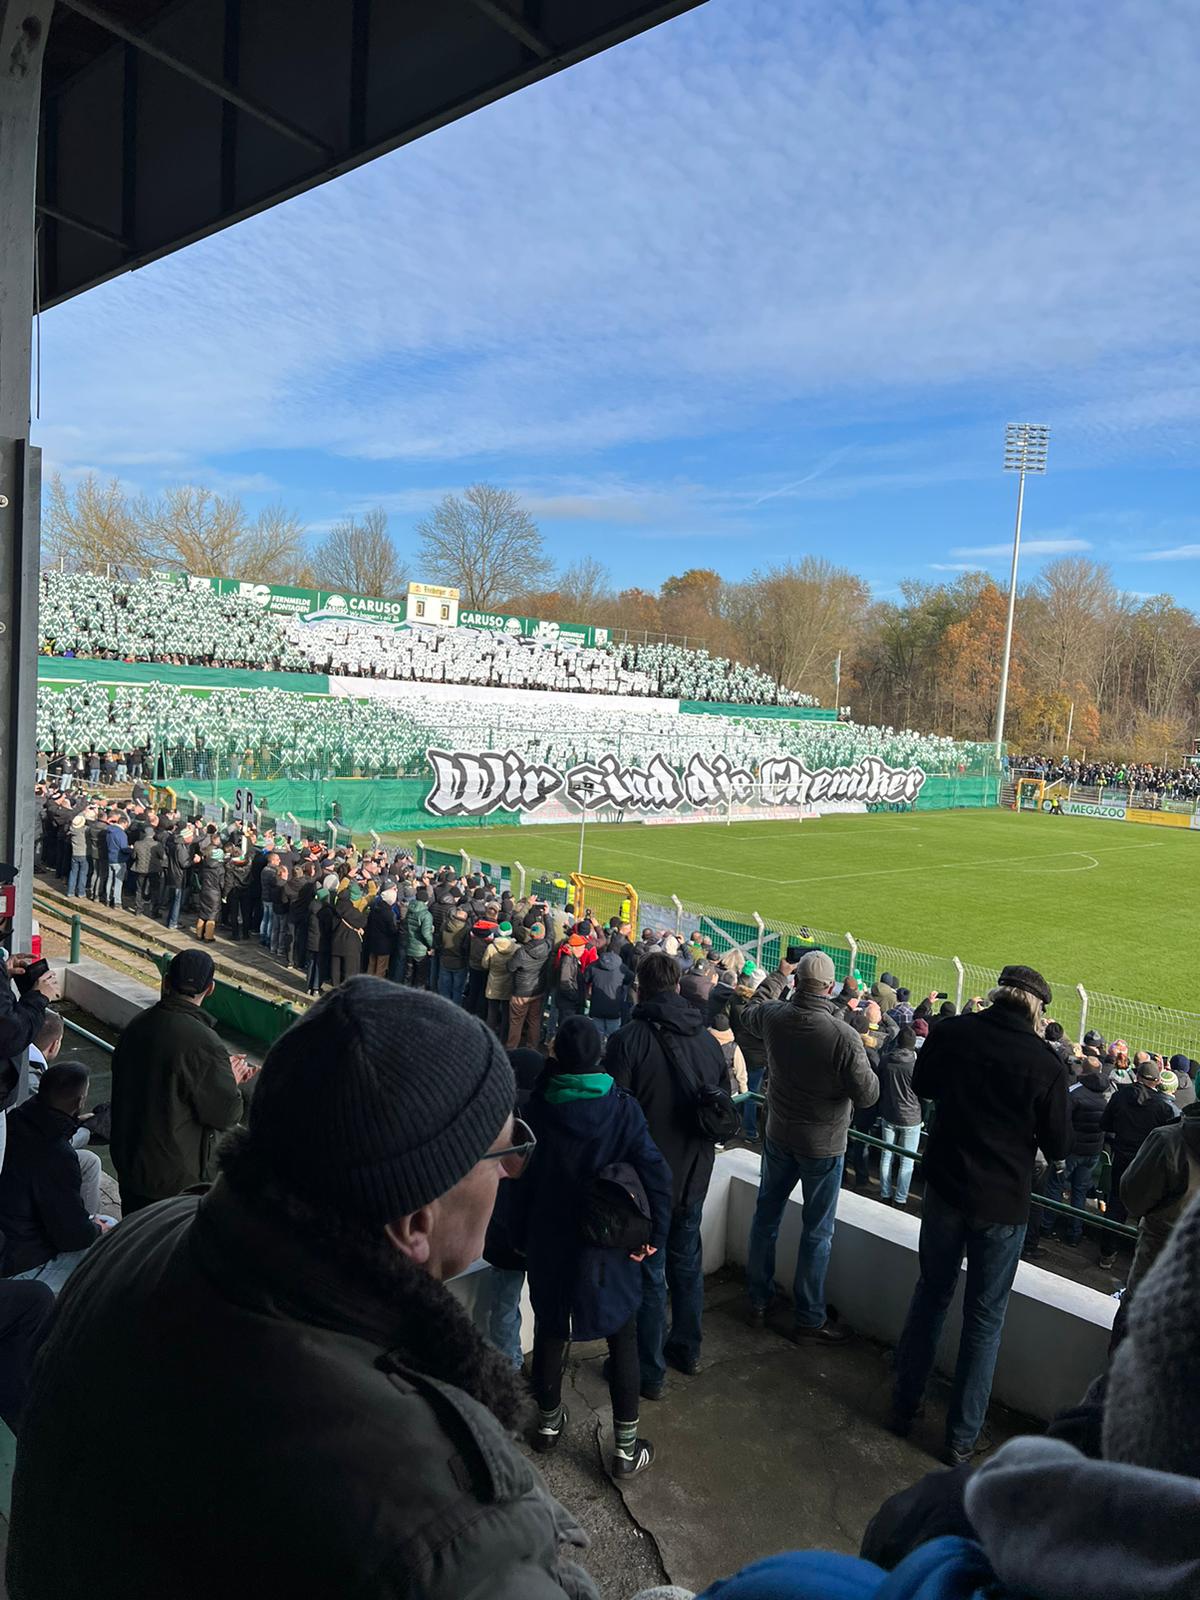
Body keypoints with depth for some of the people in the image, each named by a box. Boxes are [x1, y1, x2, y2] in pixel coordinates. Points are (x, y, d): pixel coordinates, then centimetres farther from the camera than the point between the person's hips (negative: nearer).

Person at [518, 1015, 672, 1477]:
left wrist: (521, 1231, 7)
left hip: (548, 1244, 2)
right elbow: (656, 1173, -16)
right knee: (623, 1340, 14)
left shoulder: (539, 1106, -15)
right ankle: (626, 1447, 23)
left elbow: (522, 1175, -6)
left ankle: (549, 1421, 41)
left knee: (551, 1330, 22)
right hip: (608, 1247, -1)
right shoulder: (622, 1108, -17)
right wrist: (655, 1233, -5)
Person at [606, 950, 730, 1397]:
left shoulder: (627, 1039, -20)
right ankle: (687, 1349, 37)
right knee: (687, 1263, 21)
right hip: (694, 1175, 5)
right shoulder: (708, 1039, -2)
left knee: (649, 1272, 7)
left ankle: (650, 1372, 19)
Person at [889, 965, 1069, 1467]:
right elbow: (1058, 1146, -7)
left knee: (931, 1295, 20)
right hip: (1004, 1203, -3)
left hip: (945, 1187, 3)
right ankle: (961, 1438, 23)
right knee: (984, 1318, 12)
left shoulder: (951, 1033, -10)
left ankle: (904, 1406, 32)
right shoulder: (1044, 1062, -18)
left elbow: (922, 1086, 9)